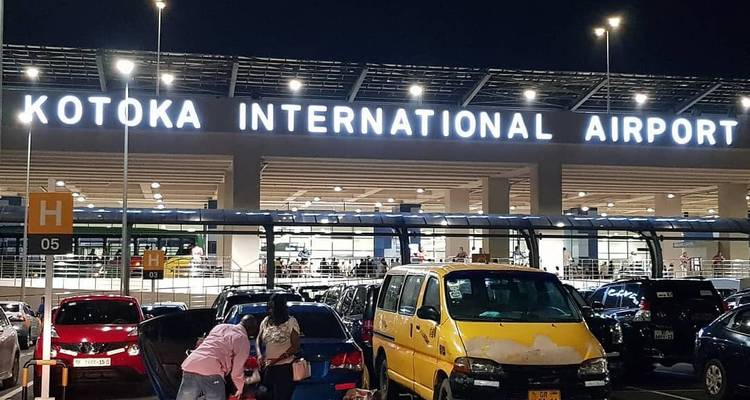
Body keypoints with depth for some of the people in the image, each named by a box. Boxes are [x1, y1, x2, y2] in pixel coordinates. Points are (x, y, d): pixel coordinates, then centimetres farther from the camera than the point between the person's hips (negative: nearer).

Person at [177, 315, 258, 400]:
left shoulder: (220, 326, 26)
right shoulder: (243, 340, 7)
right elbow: (237, 371, 9)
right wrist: (240, 390, 27)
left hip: (189, 365, 6)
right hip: (211, 373, -6)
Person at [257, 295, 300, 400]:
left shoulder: (291, 322, -7)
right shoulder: (266, 321, 8)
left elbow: (296, 347, -7)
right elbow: (258, 340, 15)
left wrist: (277, 359, -14)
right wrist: (259, 355, -5)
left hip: (284, 367, -5)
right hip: (268, 367, 5)